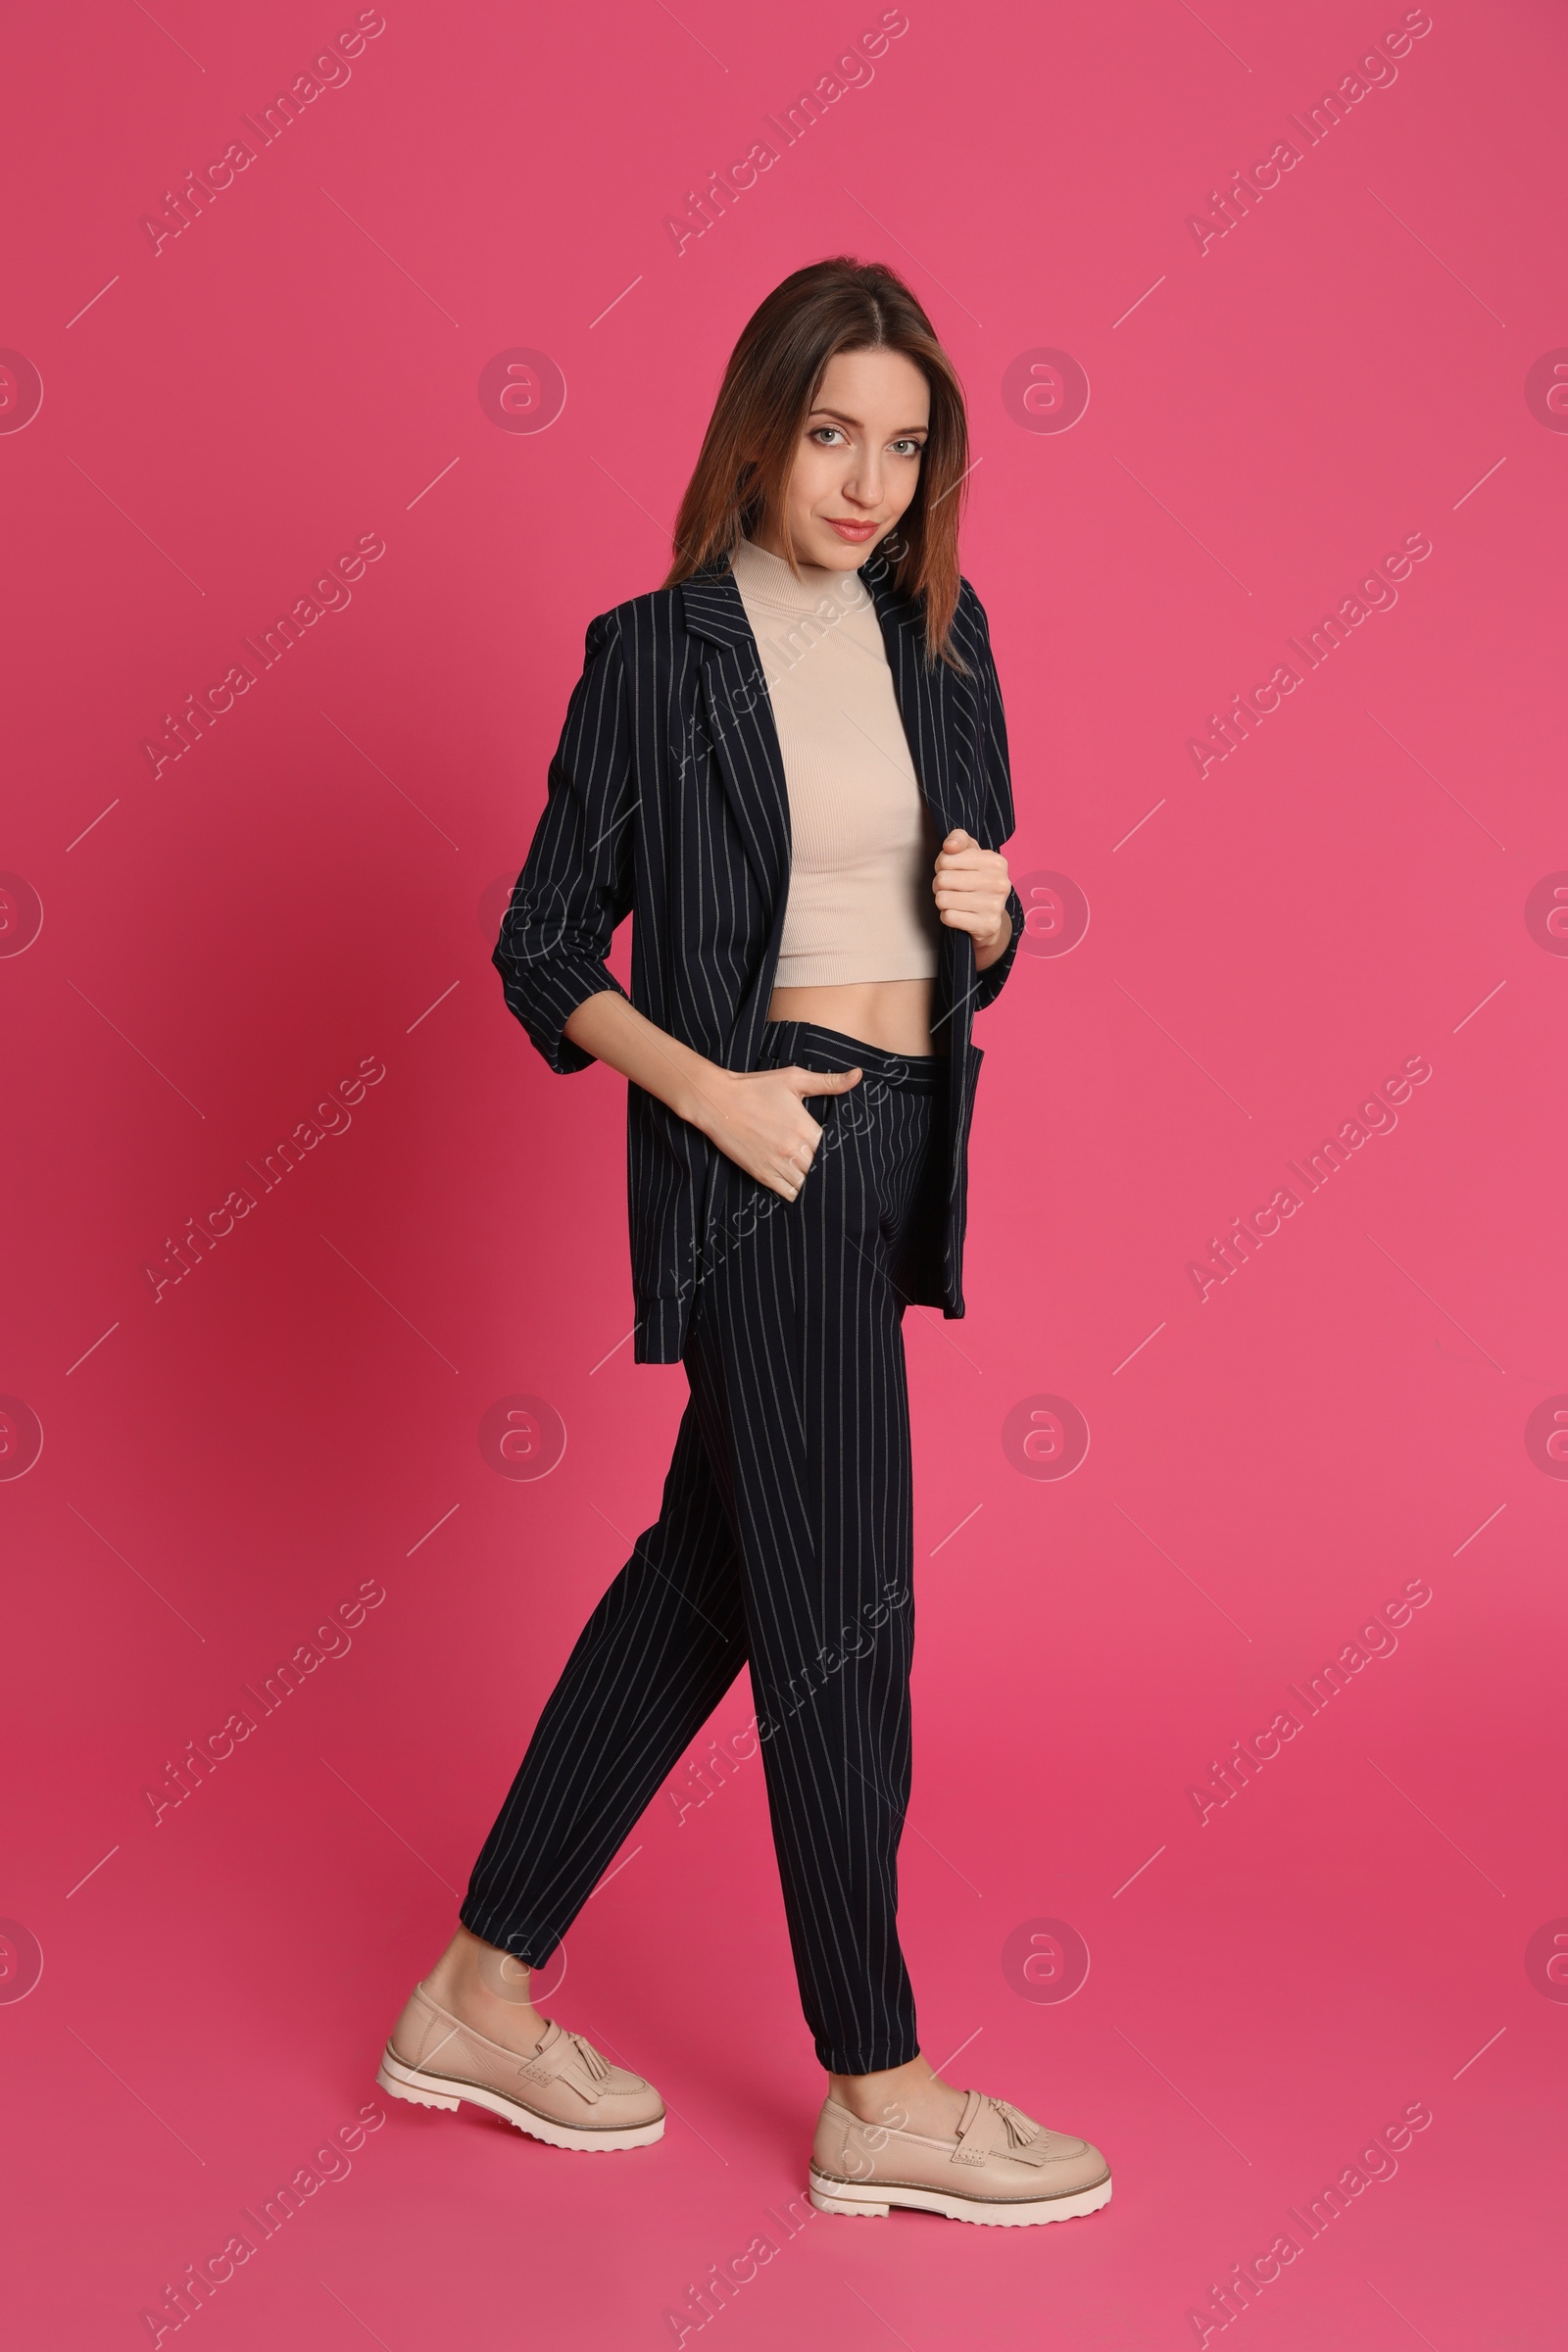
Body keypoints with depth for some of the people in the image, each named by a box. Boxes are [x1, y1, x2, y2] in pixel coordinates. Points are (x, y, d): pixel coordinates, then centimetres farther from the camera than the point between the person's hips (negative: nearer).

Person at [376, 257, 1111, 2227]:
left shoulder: (941, 631, 11)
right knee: (838, 1606, -1)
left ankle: (483, 1995, 27)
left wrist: (987, 910, -5)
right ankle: (882, 2098, 15)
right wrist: (712, 1089, -16)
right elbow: (545, 950, -3)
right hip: (757, 1152, -7)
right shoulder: (657, 654, -5)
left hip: (898, 1146, 7)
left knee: (704, 1573, 12)